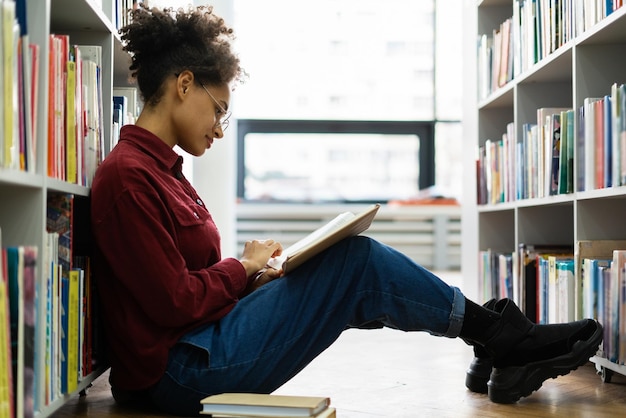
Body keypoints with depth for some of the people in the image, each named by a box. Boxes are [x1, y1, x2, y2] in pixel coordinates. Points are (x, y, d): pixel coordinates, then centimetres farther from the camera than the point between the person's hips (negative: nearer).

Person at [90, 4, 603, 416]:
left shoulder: (156, 167, 14)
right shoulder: (127, 177, -18)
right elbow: (174, 303, -21)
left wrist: (252, 276, 0)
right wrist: (246, 267, -5)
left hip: (196, 350, 10)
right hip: (184, 370, -10)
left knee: (356, 272, 7)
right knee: (357, 261, -10)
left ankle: (497, 346, 14)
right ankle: (503, 337, 7)